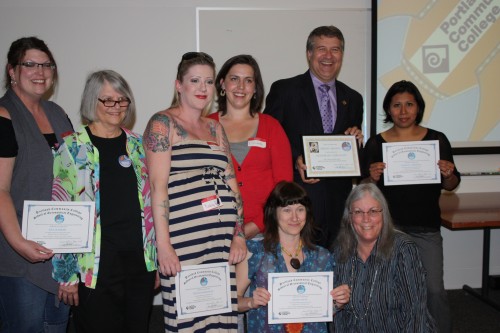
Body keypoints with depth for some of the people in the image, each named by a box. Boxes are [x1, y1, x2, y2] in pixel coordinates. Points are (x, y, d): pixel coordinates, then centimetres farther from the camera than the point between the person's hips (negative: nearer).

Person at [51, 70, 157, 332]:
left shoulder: (138, 145, 9)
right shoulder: (73, 148, -3)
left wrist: (156, 259, 10)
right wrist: (66, 275, -8)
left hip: (141, 263, 4)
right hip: (96, 270, -4)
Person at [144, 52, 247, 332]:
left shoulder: (215, 127, 18)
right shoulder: (163, 123, 0)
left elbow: (231, 183, 15)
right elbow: (158, 186, -8)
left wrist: (239, 234, 8)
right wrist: (163, 245, -14)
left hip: (222, 239, 6)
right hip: (183, 240, -5)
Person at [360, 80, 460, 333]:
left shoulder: (437, 140, 1)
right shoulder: (376, 144, -1)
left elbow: (451, 186, 8)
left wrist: (448, 175, -14)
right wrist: (373, 178, -18)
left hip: (426, 229, 0)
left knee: (434, 290, -6)